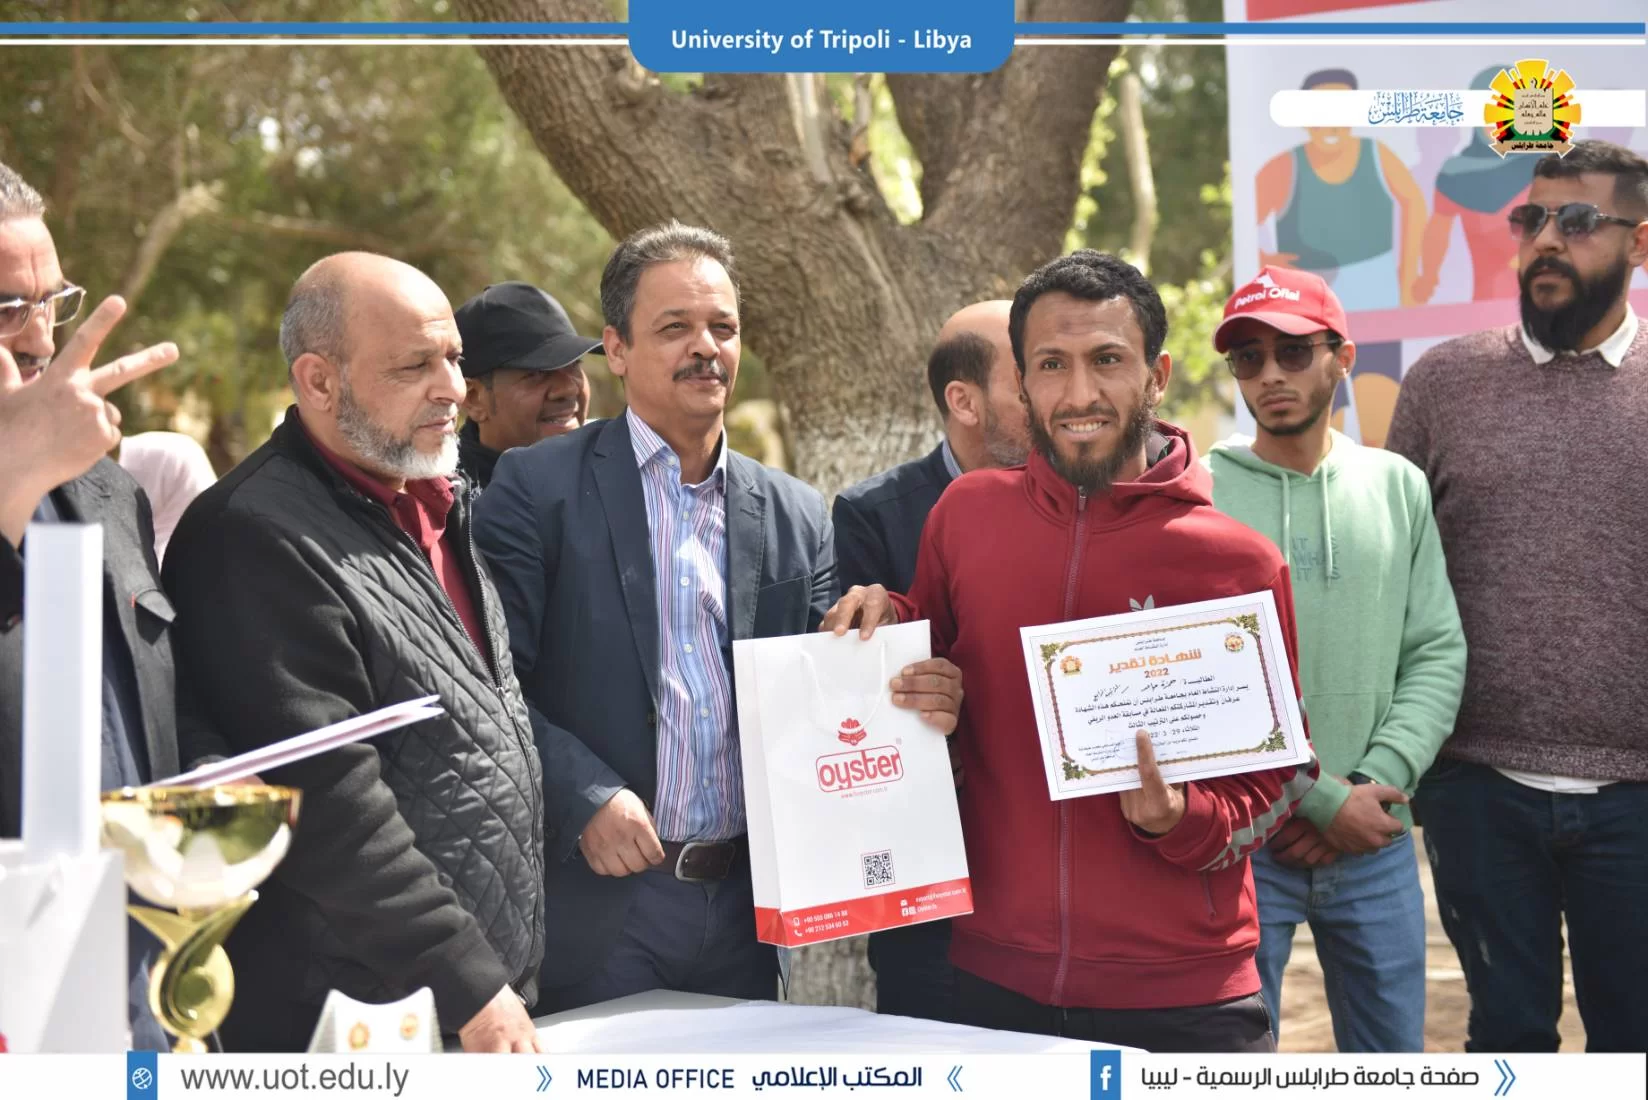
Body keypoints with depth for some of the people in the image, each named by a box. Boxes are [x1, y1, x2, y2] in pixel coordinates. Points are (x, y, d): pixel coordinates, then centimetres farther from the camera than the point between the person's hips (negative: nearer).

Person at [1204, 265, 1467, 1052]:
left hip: (1375, 840, 3)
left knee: (1392, 1049, 12)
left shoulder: (1398, 487, 7)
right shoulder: (1199, 494, -5)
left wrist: (1373, 785, -10)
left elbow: (1438, 655, 4)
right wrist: (1326, 801, -12)